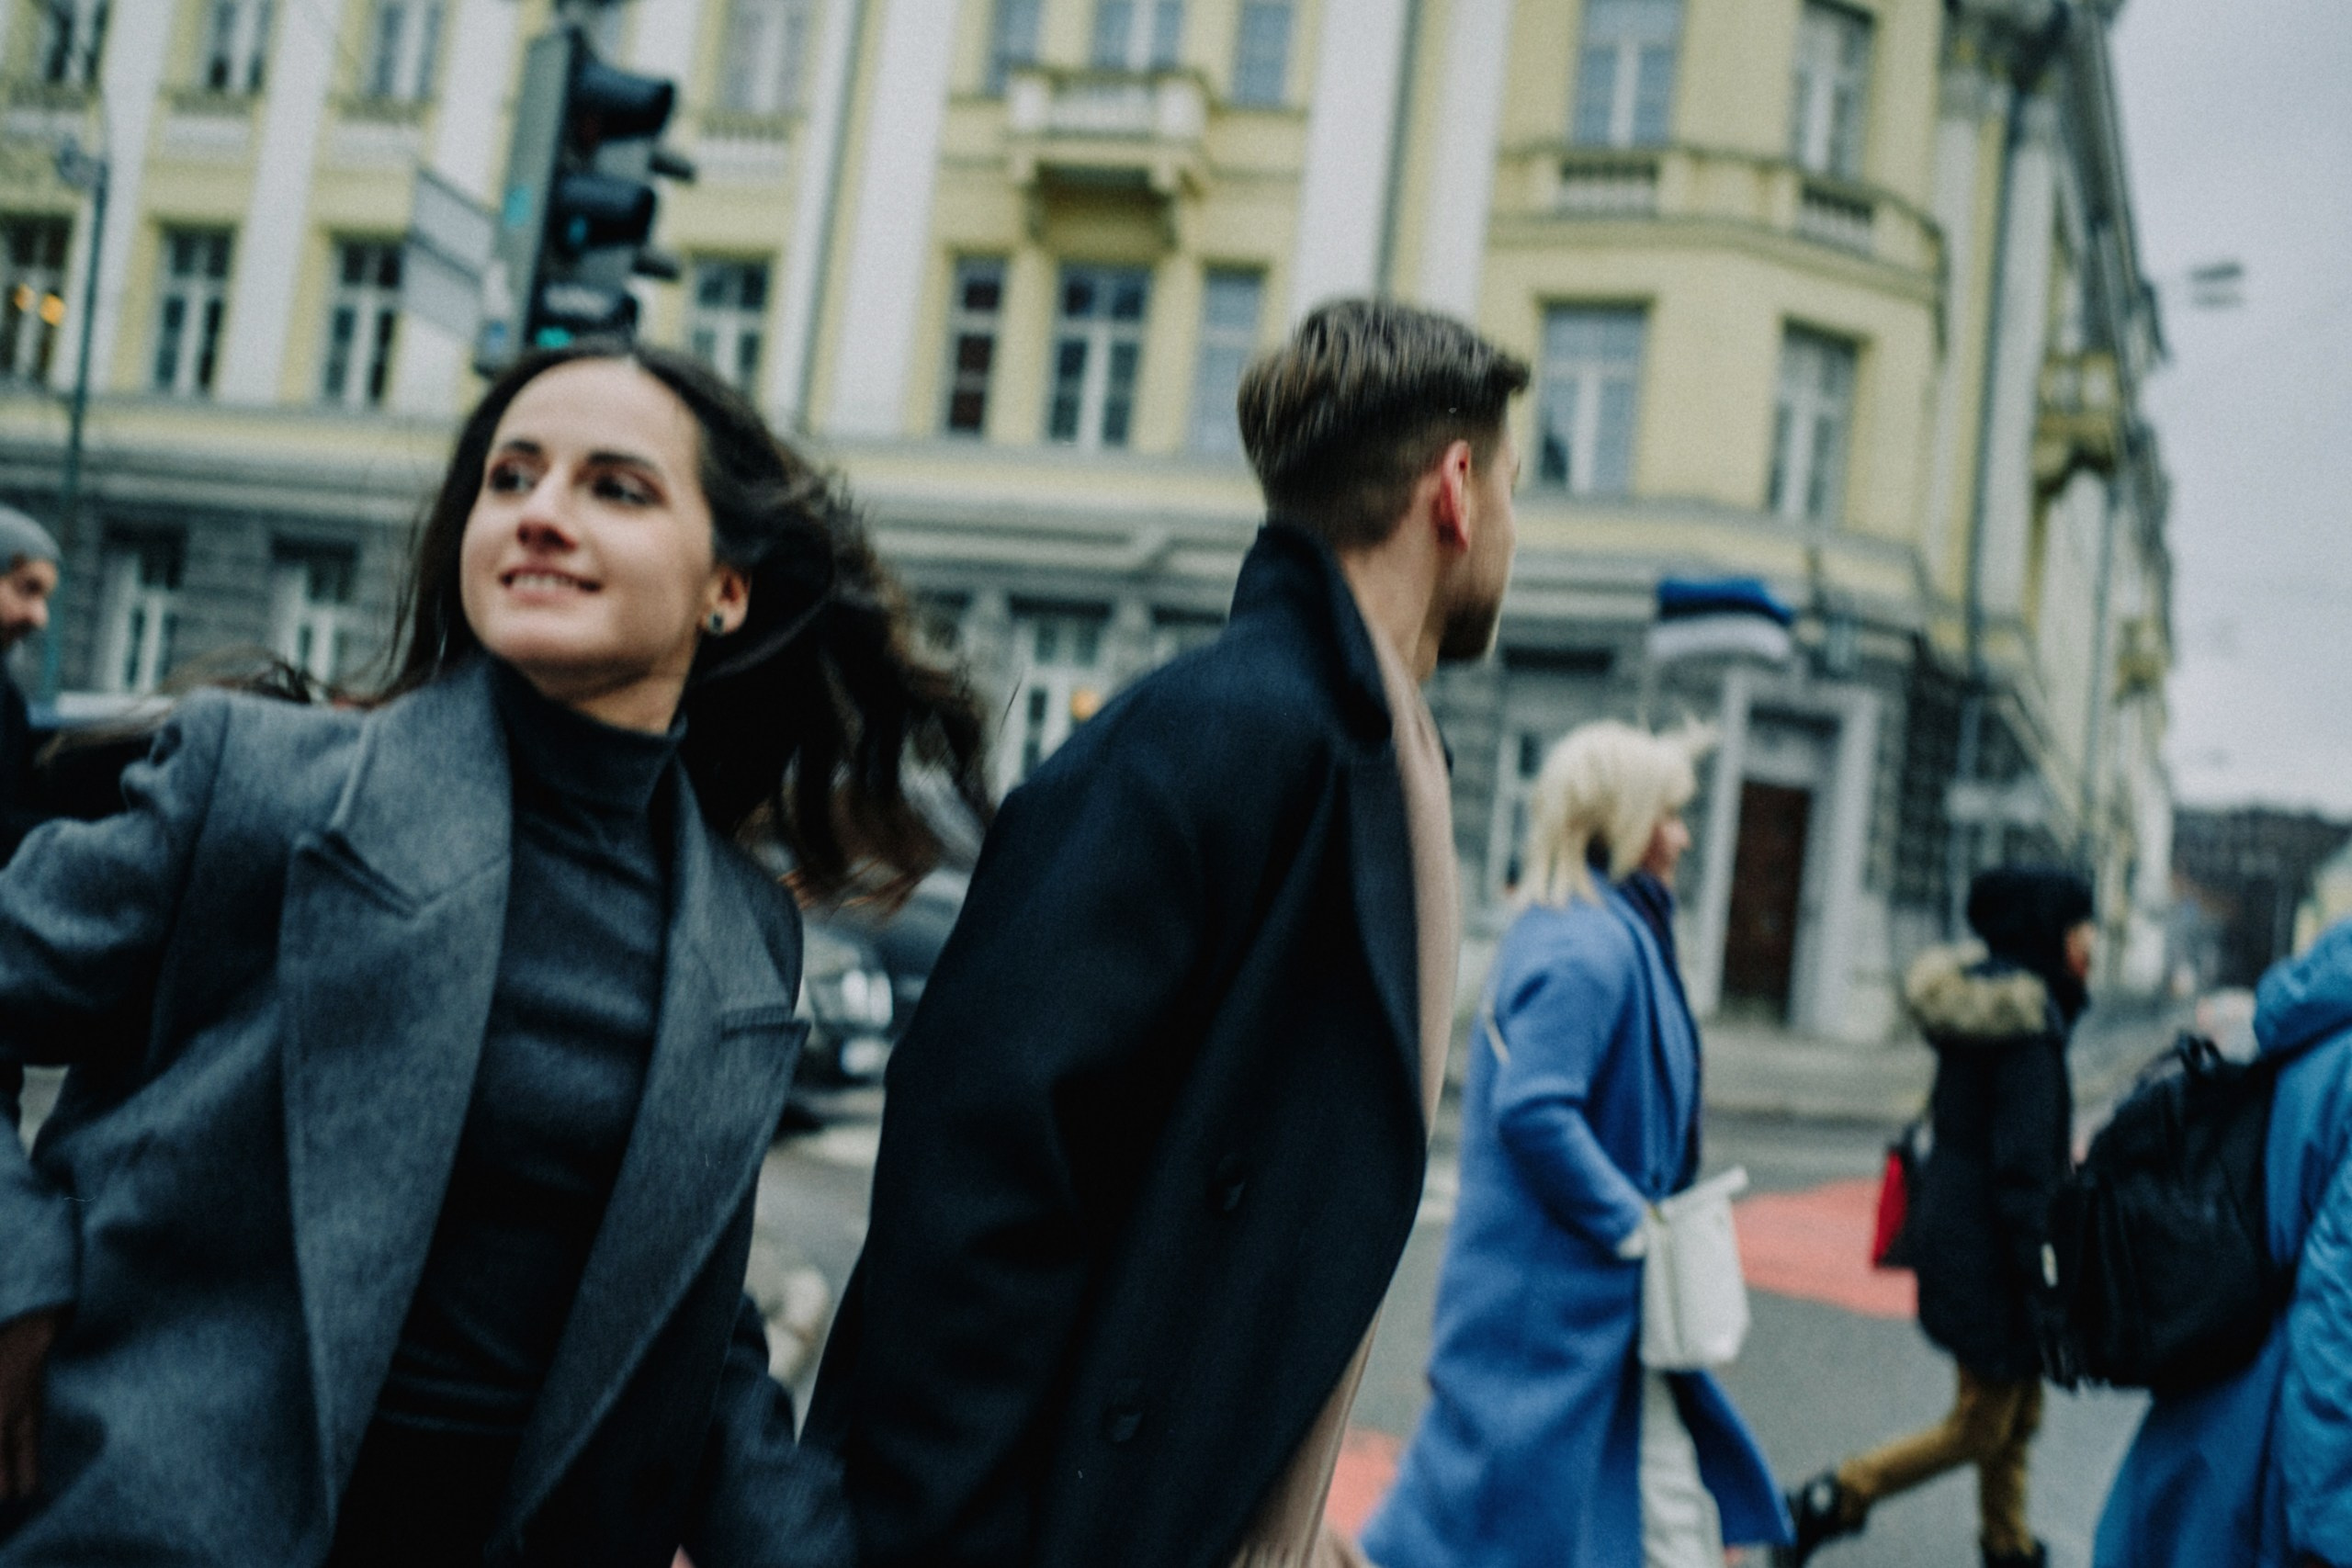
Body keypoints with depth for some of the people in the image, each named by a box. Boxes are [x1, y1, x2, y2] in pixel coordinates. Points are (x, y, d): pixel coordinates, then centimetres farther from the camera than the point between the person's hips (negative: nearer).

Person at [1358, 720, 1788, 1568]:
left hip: (1601, 1292, 10)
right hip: (1552, 1290, -10)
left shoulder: (1610, 934, 13)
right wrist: (1635, 1224, -19)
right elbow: (1533, 1111, -28)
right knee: (1498, 1498, 1)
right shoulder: (1590, 947, -19)